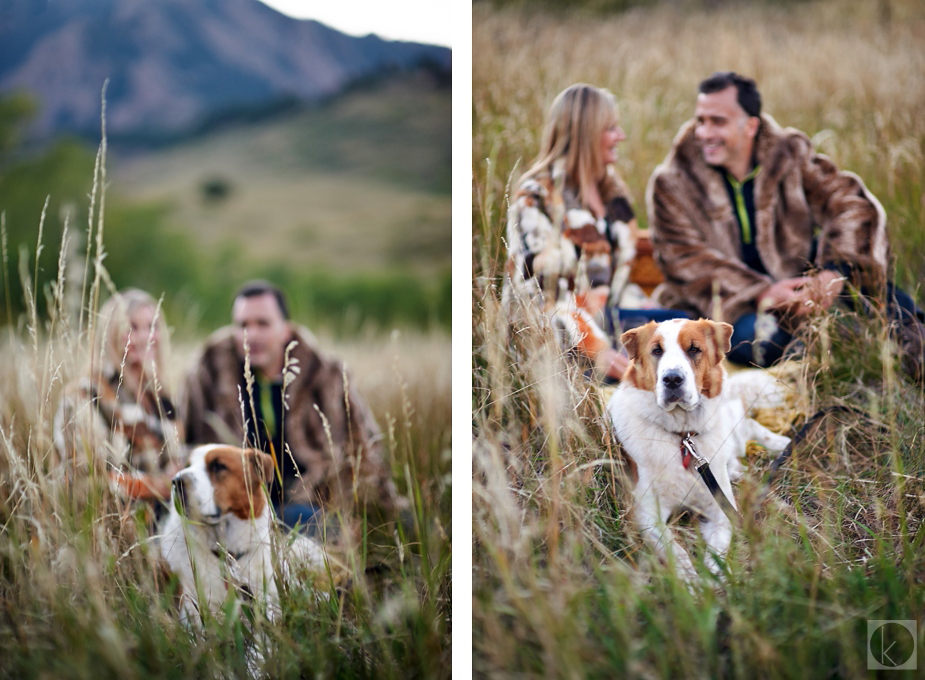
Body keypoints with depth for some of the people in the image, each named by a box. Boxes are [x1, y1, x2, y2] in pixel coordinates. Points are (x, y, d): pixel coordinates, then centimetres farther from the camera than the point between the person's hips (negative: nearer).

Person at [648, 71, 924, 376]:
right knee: (752, 340, -37)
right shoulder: (671, 184, -4)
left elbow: (853, 205, -9)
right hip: (729, 301, -2)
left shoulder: (789, 155, 1)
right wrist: (761, 293, -27)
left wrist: (835, 272, -28)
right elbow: (687, 260, -13)